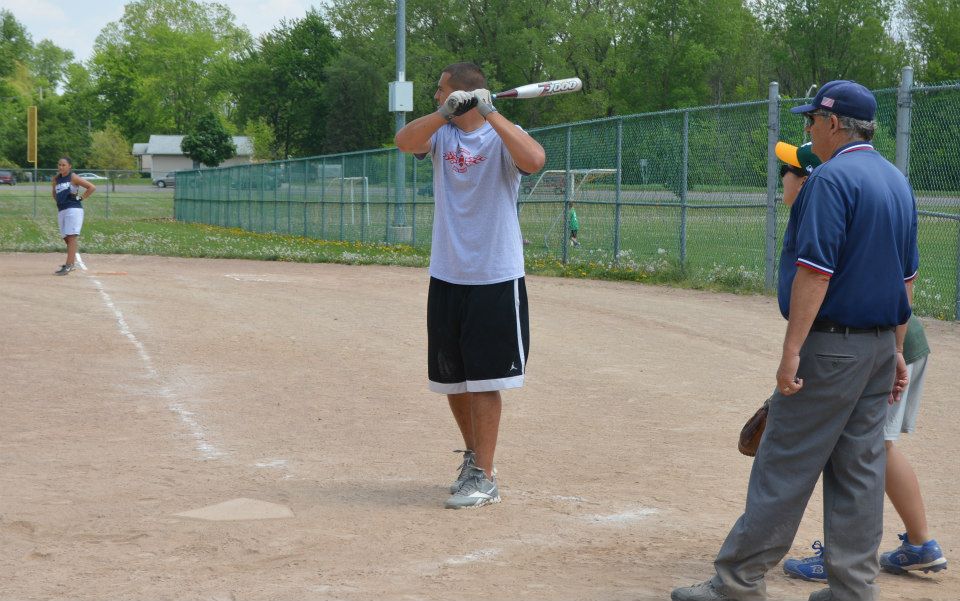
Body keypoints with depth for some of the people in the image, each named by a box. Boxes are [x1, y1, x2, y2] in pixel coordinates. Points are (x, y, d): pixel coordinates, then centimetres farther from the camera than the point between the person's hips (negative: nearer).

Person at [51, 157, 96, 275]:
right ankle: (74, 261, 25)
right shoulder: (56, 179, 13)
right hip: (61, 211, 8)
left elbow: (92, 187, -9)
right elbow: (54, 192, 32)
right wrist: (58, 201, 15)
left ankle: (68, 265, -15)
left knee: (71, 237, -11)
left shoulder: (73, 177, -6)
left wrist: (81, 198, -9)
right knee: (66, 238, 11)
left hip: (73, 209, -8)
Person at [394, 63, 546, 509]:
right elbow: (404, 141, -14)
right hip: (446, 276, 6)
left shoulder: (502, 137, -7)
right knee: (452, 378, 14)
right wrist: (447, 113, -29)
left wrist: (489, 113, -27)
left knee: (484, 380, -4)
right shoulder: (441, 134, 6)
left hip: (496, 279, -5)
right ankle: (473, 457, 33)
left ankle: (484, 477, 2)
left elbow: (534, 160, -28)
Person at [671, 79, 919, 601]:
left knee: (785, 464, -4)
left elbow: (815, 271, -21)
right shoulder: (898, 182, 14)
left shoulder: (831, 178, -14)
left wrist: (791, 352, -21)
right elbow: (906, 277, 17)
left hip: (831, 344, -8)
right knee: (860, 468, 10)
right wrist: (895, 351, 21)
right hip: (880, 344, 8)